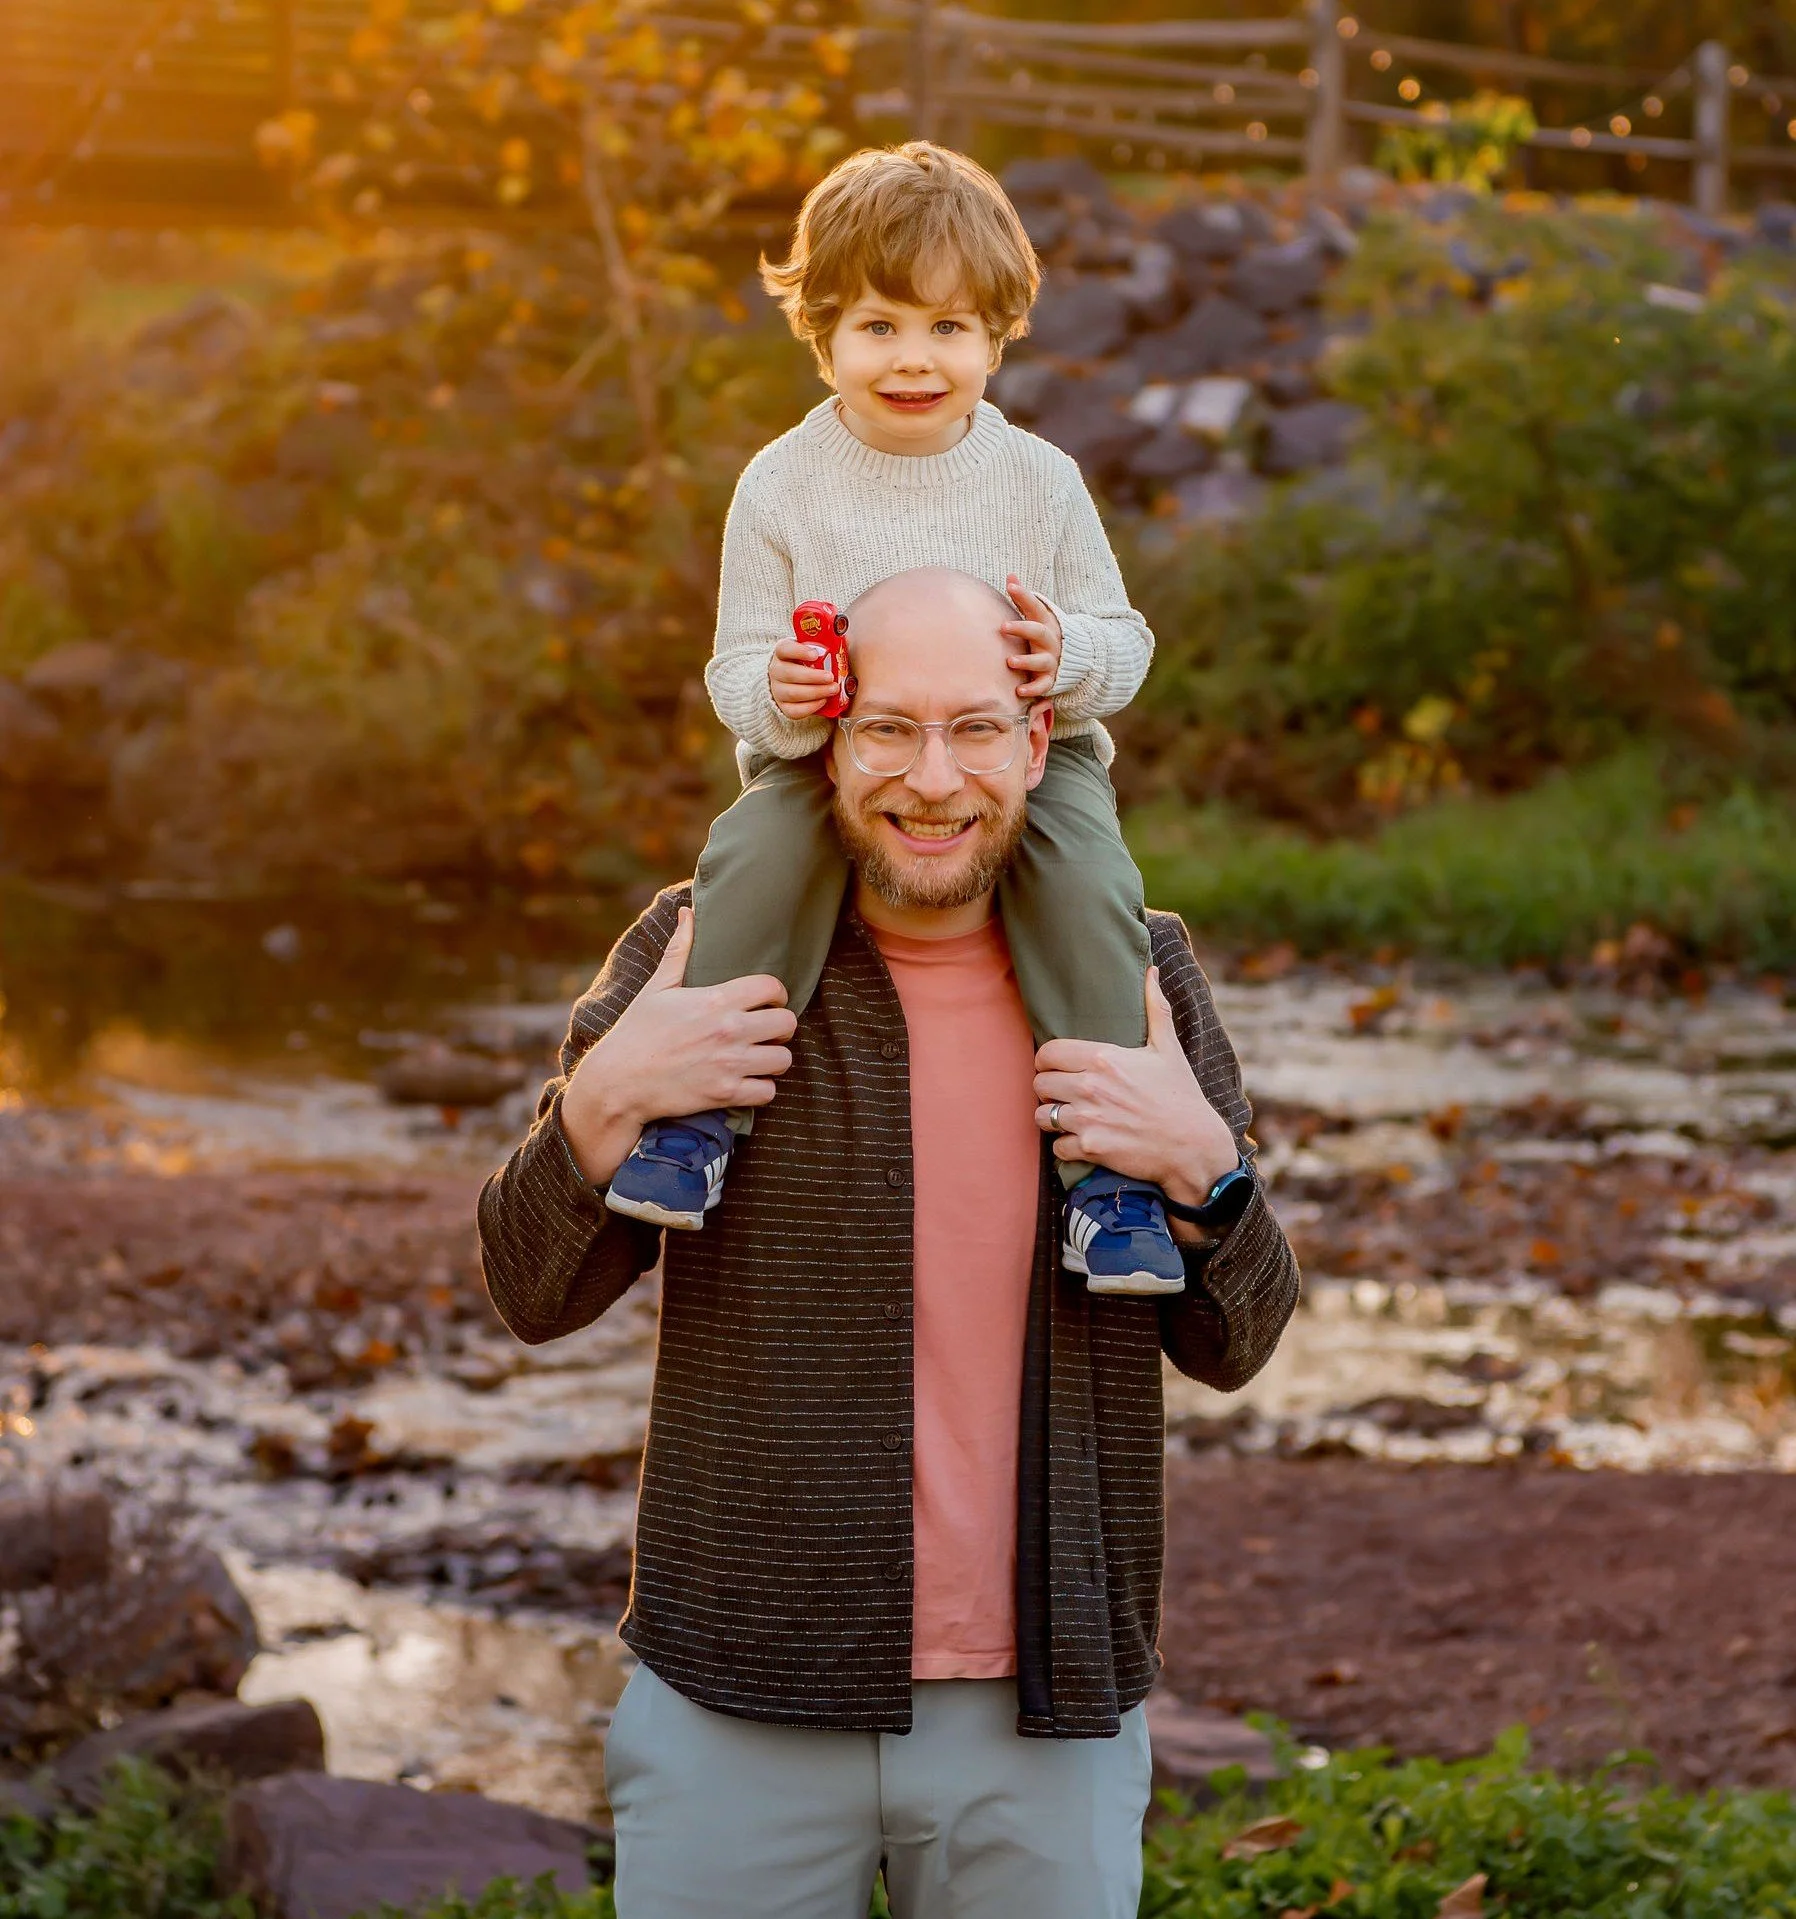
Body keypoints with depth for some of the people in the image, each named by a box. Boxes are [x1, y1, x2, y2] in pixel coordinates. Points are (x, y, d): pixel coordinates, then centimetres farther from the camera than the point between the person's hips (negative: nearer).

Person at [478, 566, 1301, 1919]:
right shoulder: (702, 950, -1)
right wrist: (604, 1099, -17)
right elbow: (535, 1297, 0)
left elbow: (1233, 1346, 6)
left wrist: (1204, 1171, -14)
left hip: (1047, 1723, 1)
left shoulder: (1136, 976, 3)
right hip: (741, 1708, -1)